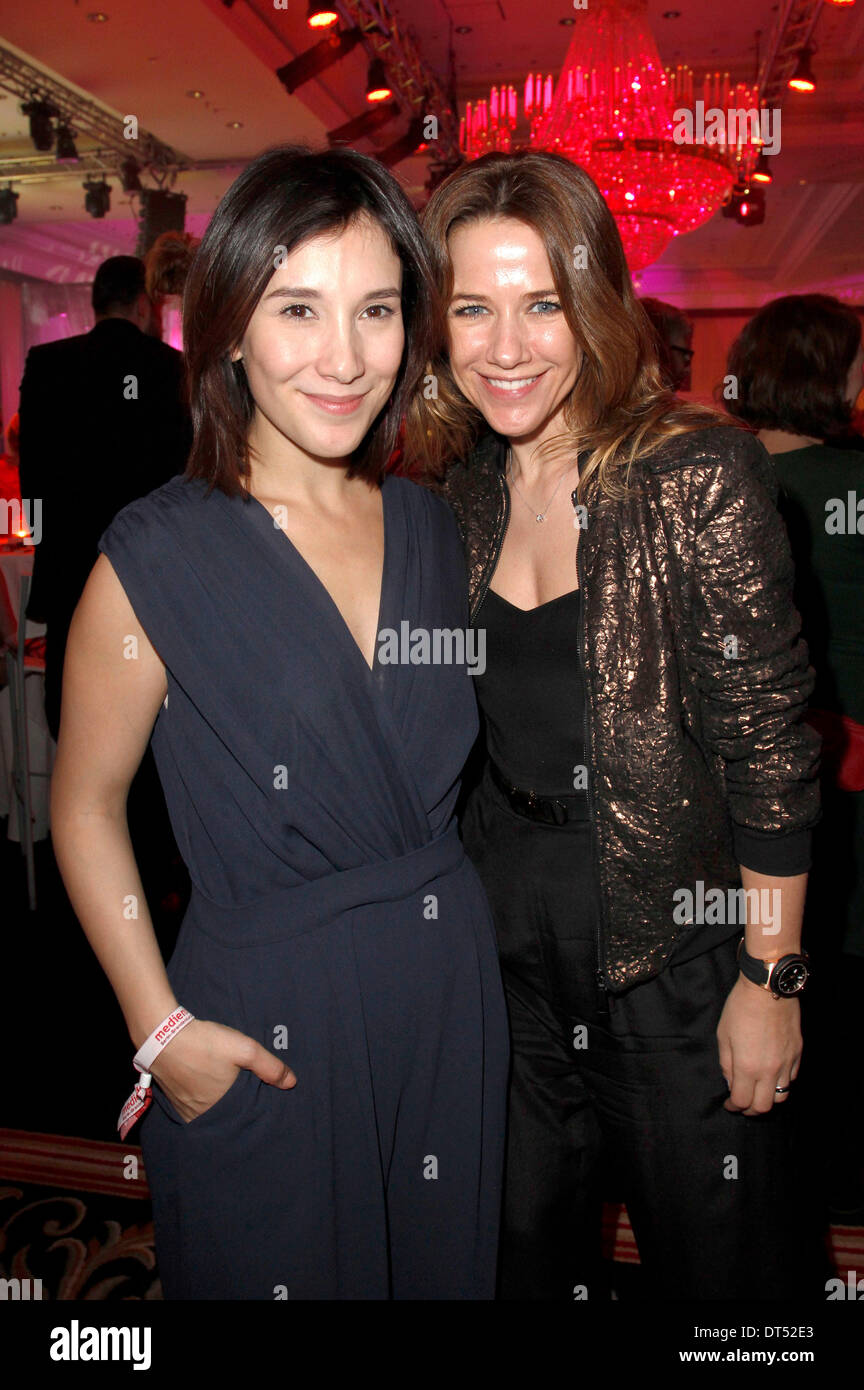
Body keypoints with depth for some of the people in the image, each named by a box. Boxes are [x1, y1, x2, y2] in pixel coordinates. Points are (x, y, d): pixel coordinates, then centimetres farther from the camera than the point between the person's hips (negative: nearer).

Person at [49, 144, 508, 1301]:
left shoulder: (430, 528, 1)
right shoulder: (159, 557, -15)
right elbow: (86, 809, -7)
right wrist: (161, 1029, -10)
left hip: (451, 994, 6)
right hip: (266, 1024, -5)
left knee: (446, 1265, 24)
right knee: (277, 1266, 17)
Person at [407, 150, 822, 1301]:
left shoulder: (698, 474, -17)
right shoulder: (463, 488, 1)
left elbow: (770, 743, -15)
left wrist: (773, 979, -13)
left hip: (673, 938, -5)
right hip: (507, 935, 5)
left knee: (713, 1254, 17)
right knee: (521, 1245, 23)